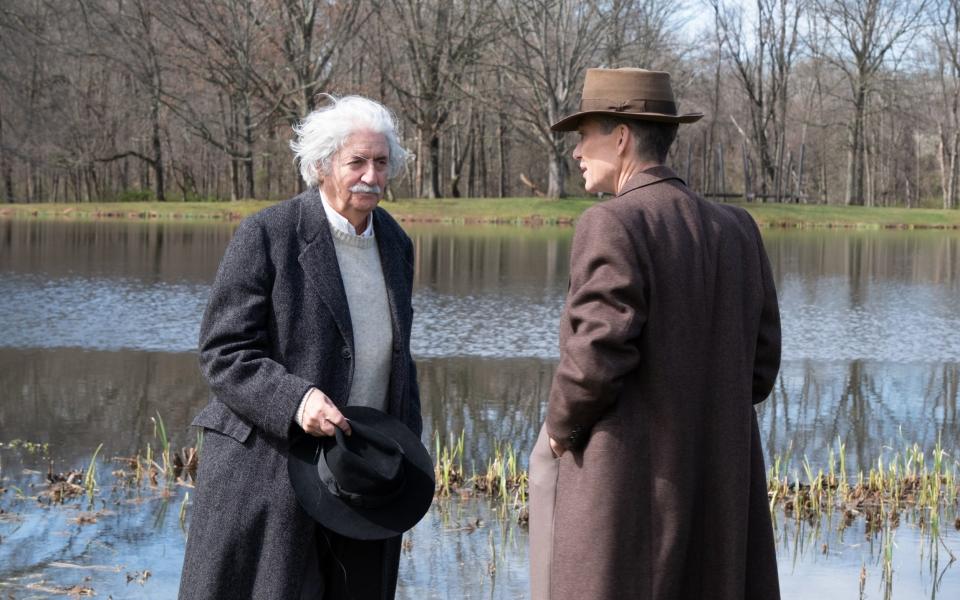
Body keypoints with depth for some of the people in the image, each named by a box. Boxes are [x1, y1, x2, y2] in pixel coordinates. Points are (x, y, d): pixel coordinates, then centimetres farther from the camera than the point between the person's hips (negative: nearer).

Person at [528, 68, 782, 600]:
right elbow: (759, 365, 9)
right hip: (717, 490, 7)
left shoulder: (613, 224, -13)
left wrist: (560, 429, -3)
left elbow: (597, 354, -20)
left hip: (621, 489, -7)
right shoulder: (736, 230, 8)